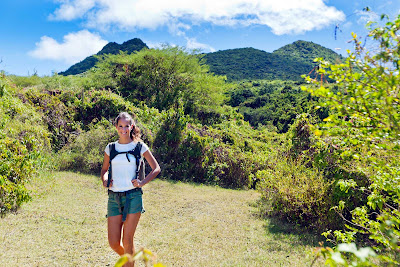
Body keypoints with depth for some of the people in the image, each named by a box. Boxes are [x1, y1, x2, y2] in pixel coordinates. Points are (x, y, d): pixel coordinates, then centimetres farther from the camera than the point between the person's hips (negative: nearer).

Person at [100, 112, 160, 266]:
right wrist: (105, 180, 0)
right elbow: (104, 170, 21)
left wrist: (142, 182, -8)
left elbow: (156, 168, 5)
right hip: (114, 197, 3)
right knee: (113, 243, 5)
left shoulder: (139, 146, 1)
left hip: (133, 196, -3)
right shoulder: (110, 148, 9)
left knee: (127, 241, -1)